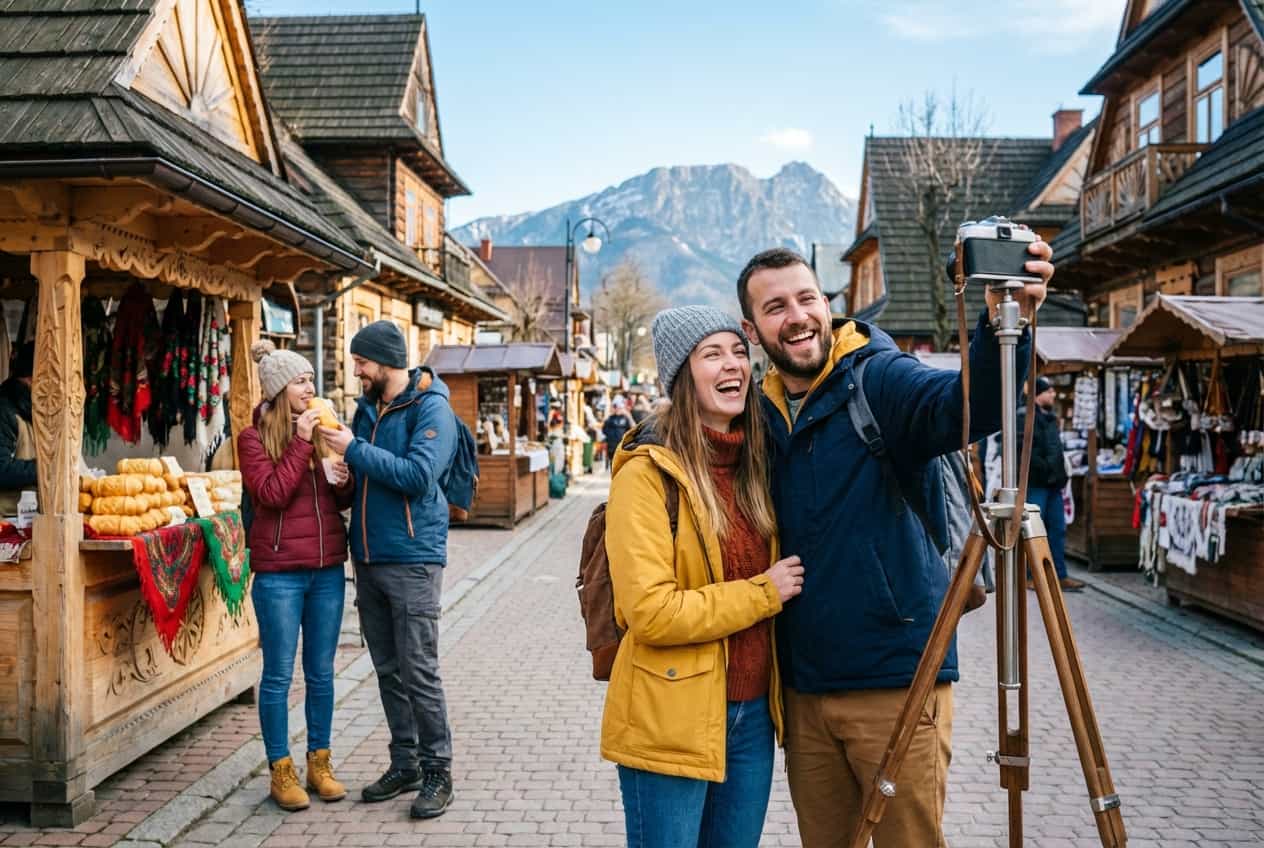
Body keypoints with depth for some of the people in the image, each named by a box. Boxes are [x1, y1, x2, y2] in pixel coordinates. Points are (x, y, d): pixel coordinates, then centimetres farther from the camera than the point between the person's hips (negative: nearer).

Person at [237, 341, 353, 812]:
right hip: (279, 573, -4)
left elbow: (346, 501, 14)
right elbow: (271, 495, -16)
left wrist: (344, 480, -8)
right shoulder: (255, 438, -3)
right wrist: (301, 443, -16)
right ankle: (281, 771, 15)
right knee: (279, 675, 3)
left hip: (328, 569, 5)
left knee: (321, 673, 11)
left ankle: (319, 763, 23)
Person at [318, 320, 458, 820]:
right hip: (368, 558, 7)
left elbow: (419, 475, -23)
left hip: (413, 559, -7)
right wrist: (346, 472, 0)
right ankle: (404, 764, 26)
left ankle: (437, 771, 10)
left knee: (418, 670, -3)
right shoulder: (367, 408, 13)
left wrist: (356, 450, -18)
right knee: (387, 670, 13)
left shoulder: (430, 408, -10)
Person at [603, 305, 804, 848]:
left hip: (753, 713, 7)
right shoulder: (647, 472, -15)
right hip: (671, 722, -6)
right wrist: (763, 593, -15)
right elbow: (651, 613, -22)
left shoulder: (753, 464, 7)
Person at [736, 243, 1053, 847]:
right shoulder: (762, 416, 6)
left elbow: (968, 404, -31)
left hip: (897, 681, -5)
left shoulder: (879, 379, -9)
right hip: (803, 690, 5)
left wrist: (1001, 324, -47)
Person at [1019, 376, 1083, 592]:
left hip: (1052, 483, 9)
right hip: (1035, 483, -9)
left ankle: (1061, 575, 16)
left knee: (1058, 529, 10)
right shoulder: (1025, 416, -11)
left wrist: (1060, 473, 14)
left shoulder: (1049, 417, 19)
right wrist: (1044, 468, -18)